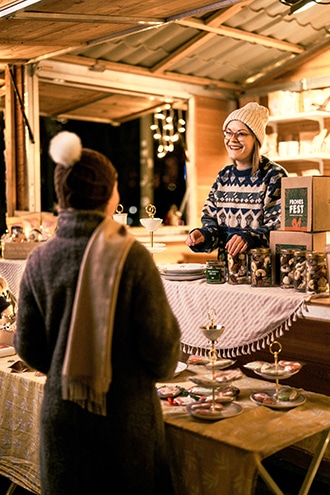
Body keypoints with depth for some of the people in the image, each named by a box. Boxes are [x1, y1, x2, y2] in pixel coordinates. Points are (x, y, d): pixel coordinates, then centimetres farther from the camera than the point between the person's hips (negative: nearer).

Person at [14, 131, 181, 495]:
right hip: (124, 412, -3)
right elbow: (159, 339, -14)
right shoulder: (130, 256, -18)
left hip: (61, 410, 4)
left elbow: (27, 346, 0)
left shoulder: (40, 259, -6)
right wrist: (160, 371, 8)